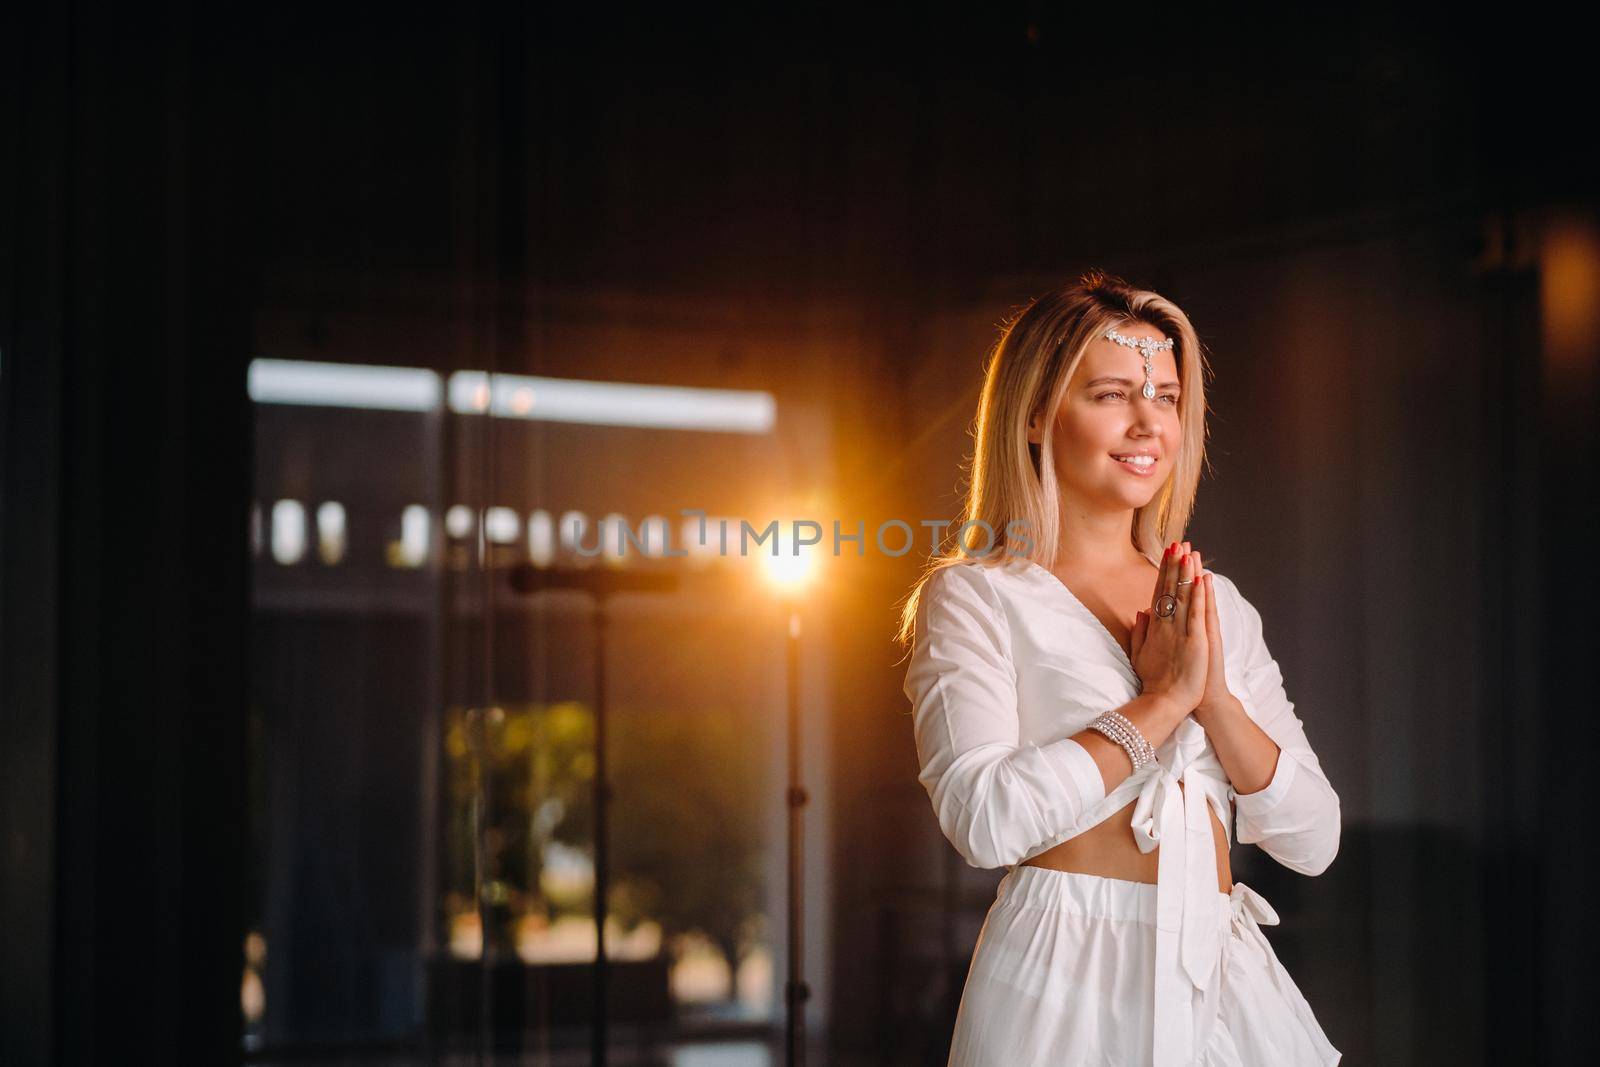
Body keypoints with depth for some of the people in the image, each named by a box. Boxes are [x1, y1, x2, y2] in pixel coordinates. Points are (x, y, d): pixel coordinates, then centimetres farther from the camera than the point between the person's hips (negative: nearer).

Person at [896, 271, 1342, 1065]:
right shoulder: (975, 597, -2)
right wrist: (1163, 698, -13)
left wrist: (1215, 698, -8)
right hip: (1066, 987, -5)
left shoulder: (1220, 607, 12)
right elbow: (981, 819, -17)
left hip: (1227, 980, 5)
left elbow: (1314, 841, 6)